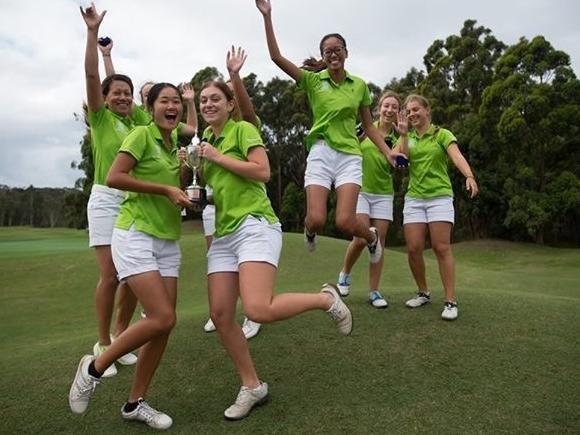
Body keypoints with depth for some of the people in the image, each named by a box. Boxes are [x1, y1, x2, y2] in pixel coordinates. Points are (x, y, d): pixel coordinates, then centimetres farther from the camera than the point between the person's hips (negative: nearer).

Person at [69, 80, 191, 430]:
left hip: (168, 240, 8)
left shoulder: (173, 145, 17)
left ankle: (135, 403, 18)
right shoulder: (142, 135, -5)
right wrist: (165, 189, -15)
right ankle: (94, 368, 7)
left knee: (163, 324, 3)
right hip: (136, 234, -7)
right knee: (162, 318, -16)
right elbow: (114, 177, -16)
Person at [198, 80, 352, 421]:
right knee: (220, 315, 0)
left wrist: (218, 158, -7)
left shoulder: (243, 129, 1)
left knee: (258, 310, -24)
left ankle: (326, 299, 2)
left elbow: (263, 172, -13)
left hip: (255, 226, -7)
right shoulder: (206, 138, 22)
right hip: (223, 235, 8)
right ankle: (252, 387, 16)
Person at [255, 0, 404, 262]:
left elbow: (368, 126, 16)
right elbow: (276, 57, -6)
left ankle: (372, 237, 23)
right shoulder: (313, 80, 4)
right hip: (320, 153, 0)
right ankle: (309, 231, 27)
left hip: (350, 156, 1)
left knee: (345, 222, -13)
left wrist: (387, 152, 4)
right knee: (316, 220, -13)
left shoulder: (359, 85, 9)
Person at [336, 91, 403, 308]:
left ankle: (374, 291, 10)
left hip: (383, 194, 2)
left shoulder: (397, 136, 4)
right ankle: (344, 274, 15)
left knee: (379, 242, 0)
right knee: (360, 239, -13)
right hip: (361, 190, -2)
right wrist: (358, 136, -13)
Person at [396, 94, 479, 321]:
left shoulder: (442, 134, 3)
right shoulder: (406, 138, 14)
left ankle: (450, 301, -4)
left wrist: (469, 176, -31)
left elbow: (457, 156, -14)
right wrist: (404, 135, -6)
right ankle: (423, 292, 17)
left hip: (440, 196, -3)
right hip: (414, 198, 3)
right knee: (413, 249, -3)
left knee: (442, 248, -9)